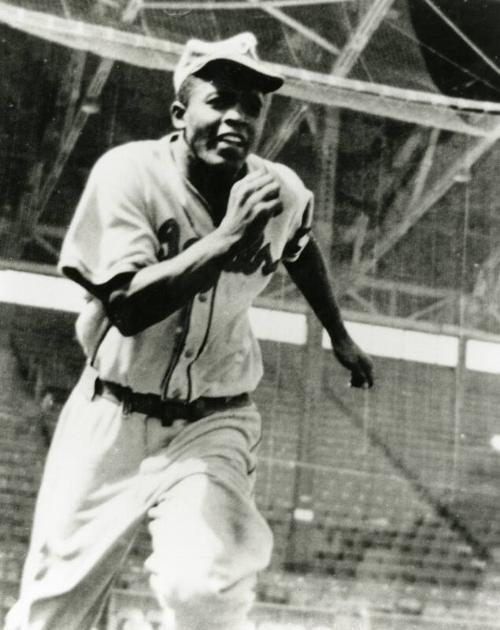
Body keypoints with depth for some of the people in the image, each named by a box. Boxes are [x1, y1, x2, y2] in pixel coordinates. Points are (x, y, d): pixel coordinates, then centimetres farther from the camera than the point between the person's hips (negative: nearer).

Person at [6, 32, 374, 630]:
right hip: (113, 418, -1)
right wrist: (226, 237, -34)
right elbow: (127, 307, -28)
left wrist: (340, 338, 27)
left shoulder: (283, 192, -7)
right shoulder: (129, 172, -18)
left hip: (212, 425, 1)